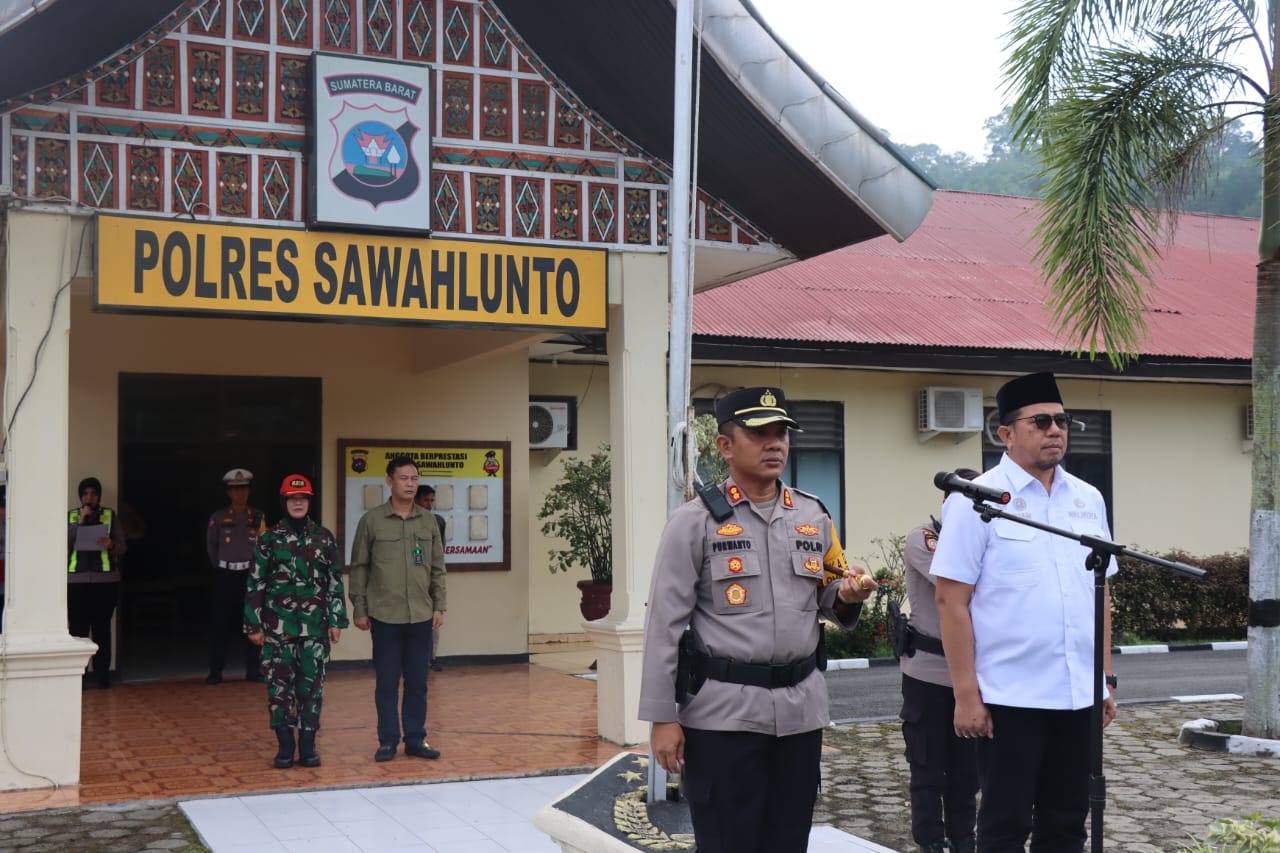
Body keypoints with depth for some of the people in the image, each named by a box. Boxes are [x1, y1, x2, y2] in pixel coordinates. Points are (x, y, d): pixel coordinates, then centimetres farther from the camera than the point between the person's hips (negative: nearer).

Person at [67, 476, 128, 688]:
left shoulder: (110, 515, 9)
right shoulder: (71, 516, 10)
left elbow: (122, 547, 7)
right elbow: (64, 545, -5)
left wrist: (111, 545, -14)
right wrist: (80, 522, -11)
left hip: (106, 579, 0)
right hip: (77, 580, 0)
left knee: (102, 628, 1)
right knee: (78, 628, -5)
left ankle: (102, 675, 6)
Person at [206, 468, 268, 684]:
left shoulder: (258, 517, 4)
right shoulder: (218, 518, 2)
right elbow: (211, 546, 13)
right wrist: (220, 567, 12)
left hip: (249, 575, 1)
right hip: (225, 575, 0)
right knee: (219, 624, -1)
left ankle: (252, 671, 11)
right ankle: (215, 672, 5)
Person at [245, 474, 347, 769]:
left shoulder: (324, 538, 6)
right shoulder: (269, 539, 3)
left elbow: (335, 582, 7)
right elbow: (256, 584, 3)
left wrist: (336, 620, 1)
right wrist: (254, 625, 0)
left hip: (315, 624, 1)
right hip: (278, 623, -1)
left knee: (312, 684, 2)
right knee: (279, 684, 0)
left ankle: (308, 746, 11)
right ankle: (284, 746, 11)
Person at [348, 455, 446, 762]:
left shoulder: (428, 522, 7)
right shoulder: (372, 520, -2)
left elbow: (437, 568, 11)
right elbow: (359, 568, 1)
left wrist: (439, 606, 4)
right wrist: (359, 609, -3)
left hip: (421, 616, 3)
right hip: (385, 616, -2)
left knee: (417, 681, 8)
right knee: (386, 682, 4)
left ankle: (416, 739, 17)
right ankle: (388, 740, 13)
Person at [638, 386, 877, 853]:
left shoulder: (815, 516, 9)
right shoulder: (695, 521, -5)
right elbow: (665, 624, -6)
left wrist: (847, 596, -3)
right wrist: (662, 717, -10)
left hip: (800, 709, 5)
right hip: (723, 713, -4)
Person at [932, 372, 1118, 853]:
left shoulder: (1088, 500, 10)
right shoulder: (976, 501, -7)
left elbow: (1101, 595, 15)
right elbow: (951, 601, -10)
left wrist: (1106, 679, 11)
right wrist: (966, 694, -13)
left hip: (1078, 696, 5)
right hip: (1009, 698, -5)